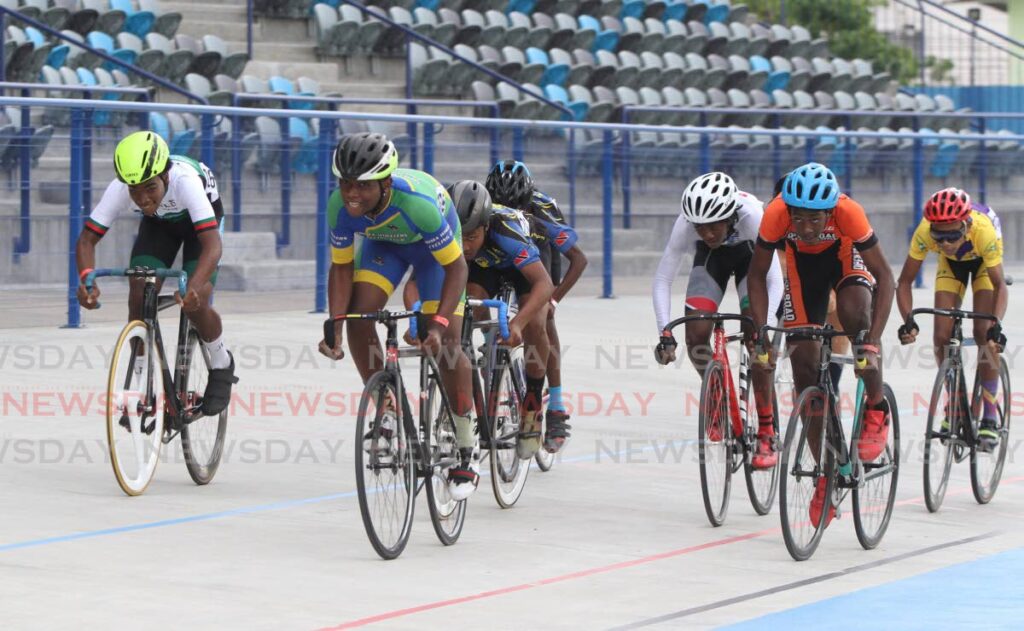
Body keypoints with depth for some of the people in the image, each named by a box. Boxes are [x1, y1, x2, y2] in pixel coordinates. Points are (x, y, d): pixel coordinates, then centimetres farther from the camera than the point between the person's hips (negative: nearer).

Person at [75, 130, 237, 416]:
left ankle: (222, 367, 6)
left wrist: (193, 287, -65)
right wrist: (87, 278, -49)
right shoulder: (118, 190, -33)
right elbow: (87, 239, -28)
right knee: (139, 297, -17)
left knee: (195, 303, -22)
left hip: (199, 220, -3)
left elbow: (212, 246, -48)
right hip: (158, 222, 3)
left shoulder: (185, 180, -43)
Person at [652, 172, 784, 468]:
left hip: (750, 256, -2)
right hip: (711, 258, 2)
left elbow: (775, 280, -38)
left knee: (755, 338, -20)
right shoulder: (687, 222, -34)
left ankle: (767, 435, -12)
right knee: (696, 334, -18)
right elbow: (662, 279, -29)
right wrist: (665, 332, -40)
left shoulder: (752, 216, -40)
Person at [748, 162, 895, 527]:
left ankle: (876, 411, -12)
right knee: (804, 363, -5)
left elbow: (884, 277, -33)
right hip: (802, 262, 2)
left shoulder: (848, 212, -38)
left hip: (847, 257, -2)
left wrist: (872, 342, -43)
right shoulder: (776, 214, -34)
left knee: (854, 312, -35)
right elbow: (758, 274, -20)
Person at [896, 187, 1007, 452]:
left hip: (984, 262, -2)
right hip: (951, 264, 2)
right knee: (942, 336, -11)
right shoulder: (924, 233, -37)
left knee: (984, 333, -17)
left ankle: (990, 416, -9)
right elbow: (905, 281, -29)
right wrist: (908, 320, -45)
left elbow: (999, 285, -37)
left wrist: (996, 326, -51)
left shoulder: (983, 230, -42)